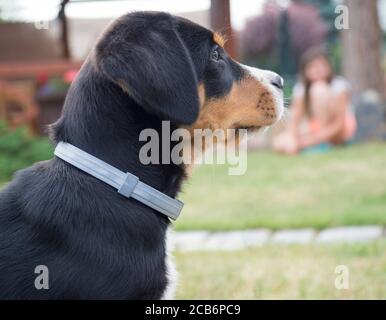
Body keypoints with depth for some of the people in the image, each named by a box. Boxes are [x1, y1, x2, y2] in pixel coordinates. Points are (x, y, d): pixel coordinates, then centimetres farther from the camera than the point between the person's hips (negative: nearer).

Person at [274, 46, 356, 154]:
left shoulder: (339, 85, -16)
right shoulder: (301, 88, -6)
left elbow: (339, 121, -22)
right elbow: (295, 119, -15)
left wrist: (316, 138, -34)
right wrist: (291, 137, -37)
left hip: (341, 130, -3)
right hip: (315, 130, 4)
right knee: (279, 143, -22)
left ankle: (320, 144, -28)